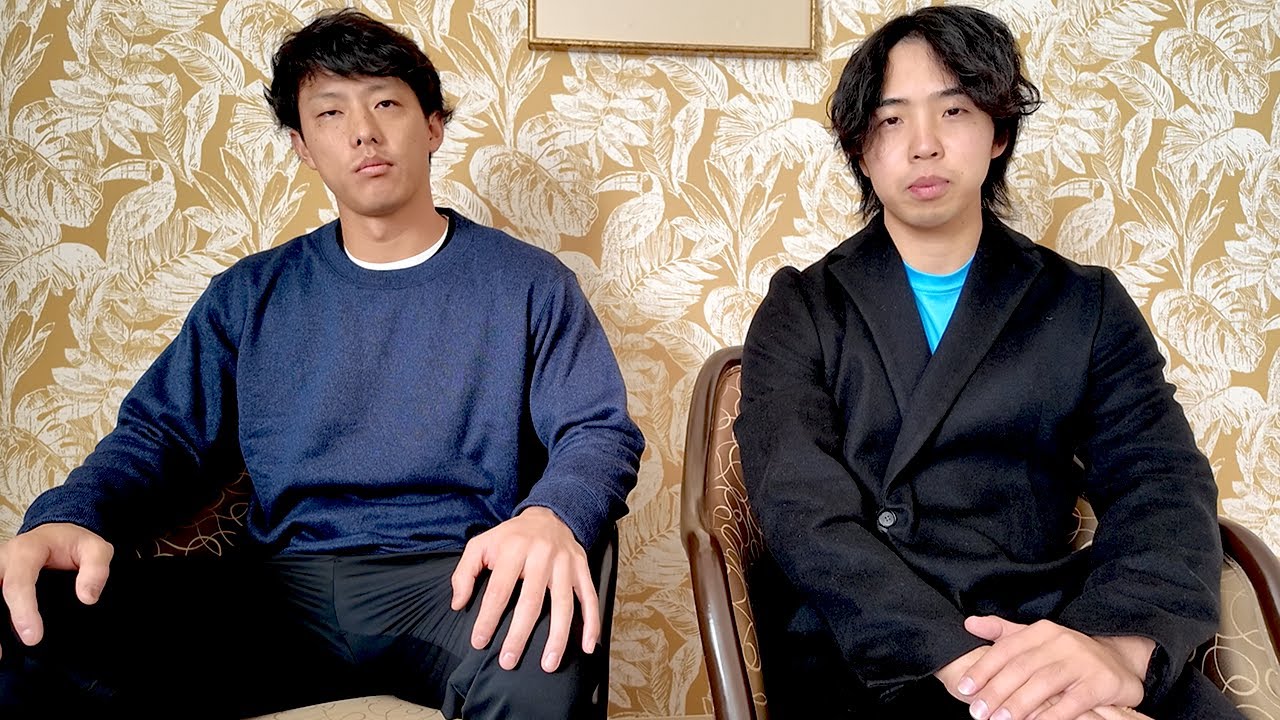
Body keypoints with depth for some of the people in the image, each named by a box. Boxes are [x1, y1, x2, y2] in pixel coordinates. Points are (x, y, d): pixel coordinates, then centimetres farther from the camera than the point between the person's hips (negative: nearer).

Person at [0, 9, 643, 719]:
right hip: (286, 587, 3)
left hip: (456, 581, -2)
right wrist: (68, 518, -12)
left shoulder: (527, 283, 9)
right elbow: (160, 431, 13)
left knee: (546, 647, -39)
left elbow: (600, 430, 1)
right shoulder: (251, 295, 17)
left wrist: (550, 517, -24)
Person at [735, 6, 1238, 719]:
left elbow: (1163, 485, 0)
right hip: (860, 656, -2)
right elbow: (803, 509, -7)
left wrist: (1119, 644, -23)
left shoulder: (1088, 306, 13)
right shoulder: (801, 309, 8)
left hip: (1049, 641, 2)